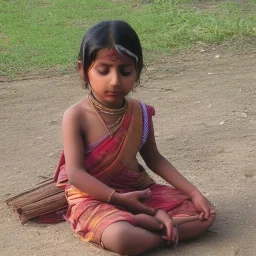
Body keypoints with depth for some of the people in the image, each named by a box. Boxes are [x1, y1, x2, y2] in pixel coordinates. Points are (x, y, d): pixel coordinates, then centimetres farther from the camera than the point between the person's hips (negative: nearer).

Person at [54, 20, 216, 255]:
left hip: (139, 191, 6)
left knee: (205, 213, -4)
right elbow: (75, 174, -18)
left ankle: (144, 223, -15)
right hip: (95, 198, -6)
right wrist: (118, 198, -26)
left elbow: (154, 158, 10)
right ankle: (165, 230, -12)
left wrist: (194, 193, 1)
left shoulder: (140, 112, 1)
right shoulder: (76, 116, -15)